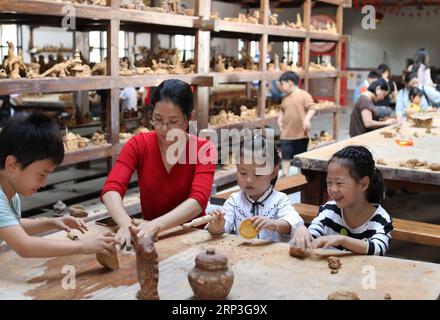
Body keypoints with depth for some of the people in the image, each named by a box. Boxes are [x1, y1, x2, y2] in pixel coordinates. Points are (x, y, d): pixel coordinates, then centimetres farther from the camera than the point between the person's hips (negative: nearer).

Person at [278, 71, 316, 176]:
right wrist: (280, 119, 9)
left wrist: (307, 119, -27)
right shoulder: (286, 98, 9)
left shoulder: (304, 95, -11)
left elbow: (312, 109, -13)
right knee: (286, 155, -1)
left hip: (301, 133, -4)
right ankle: (285, 175, 3)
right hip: (287, 133, 5)